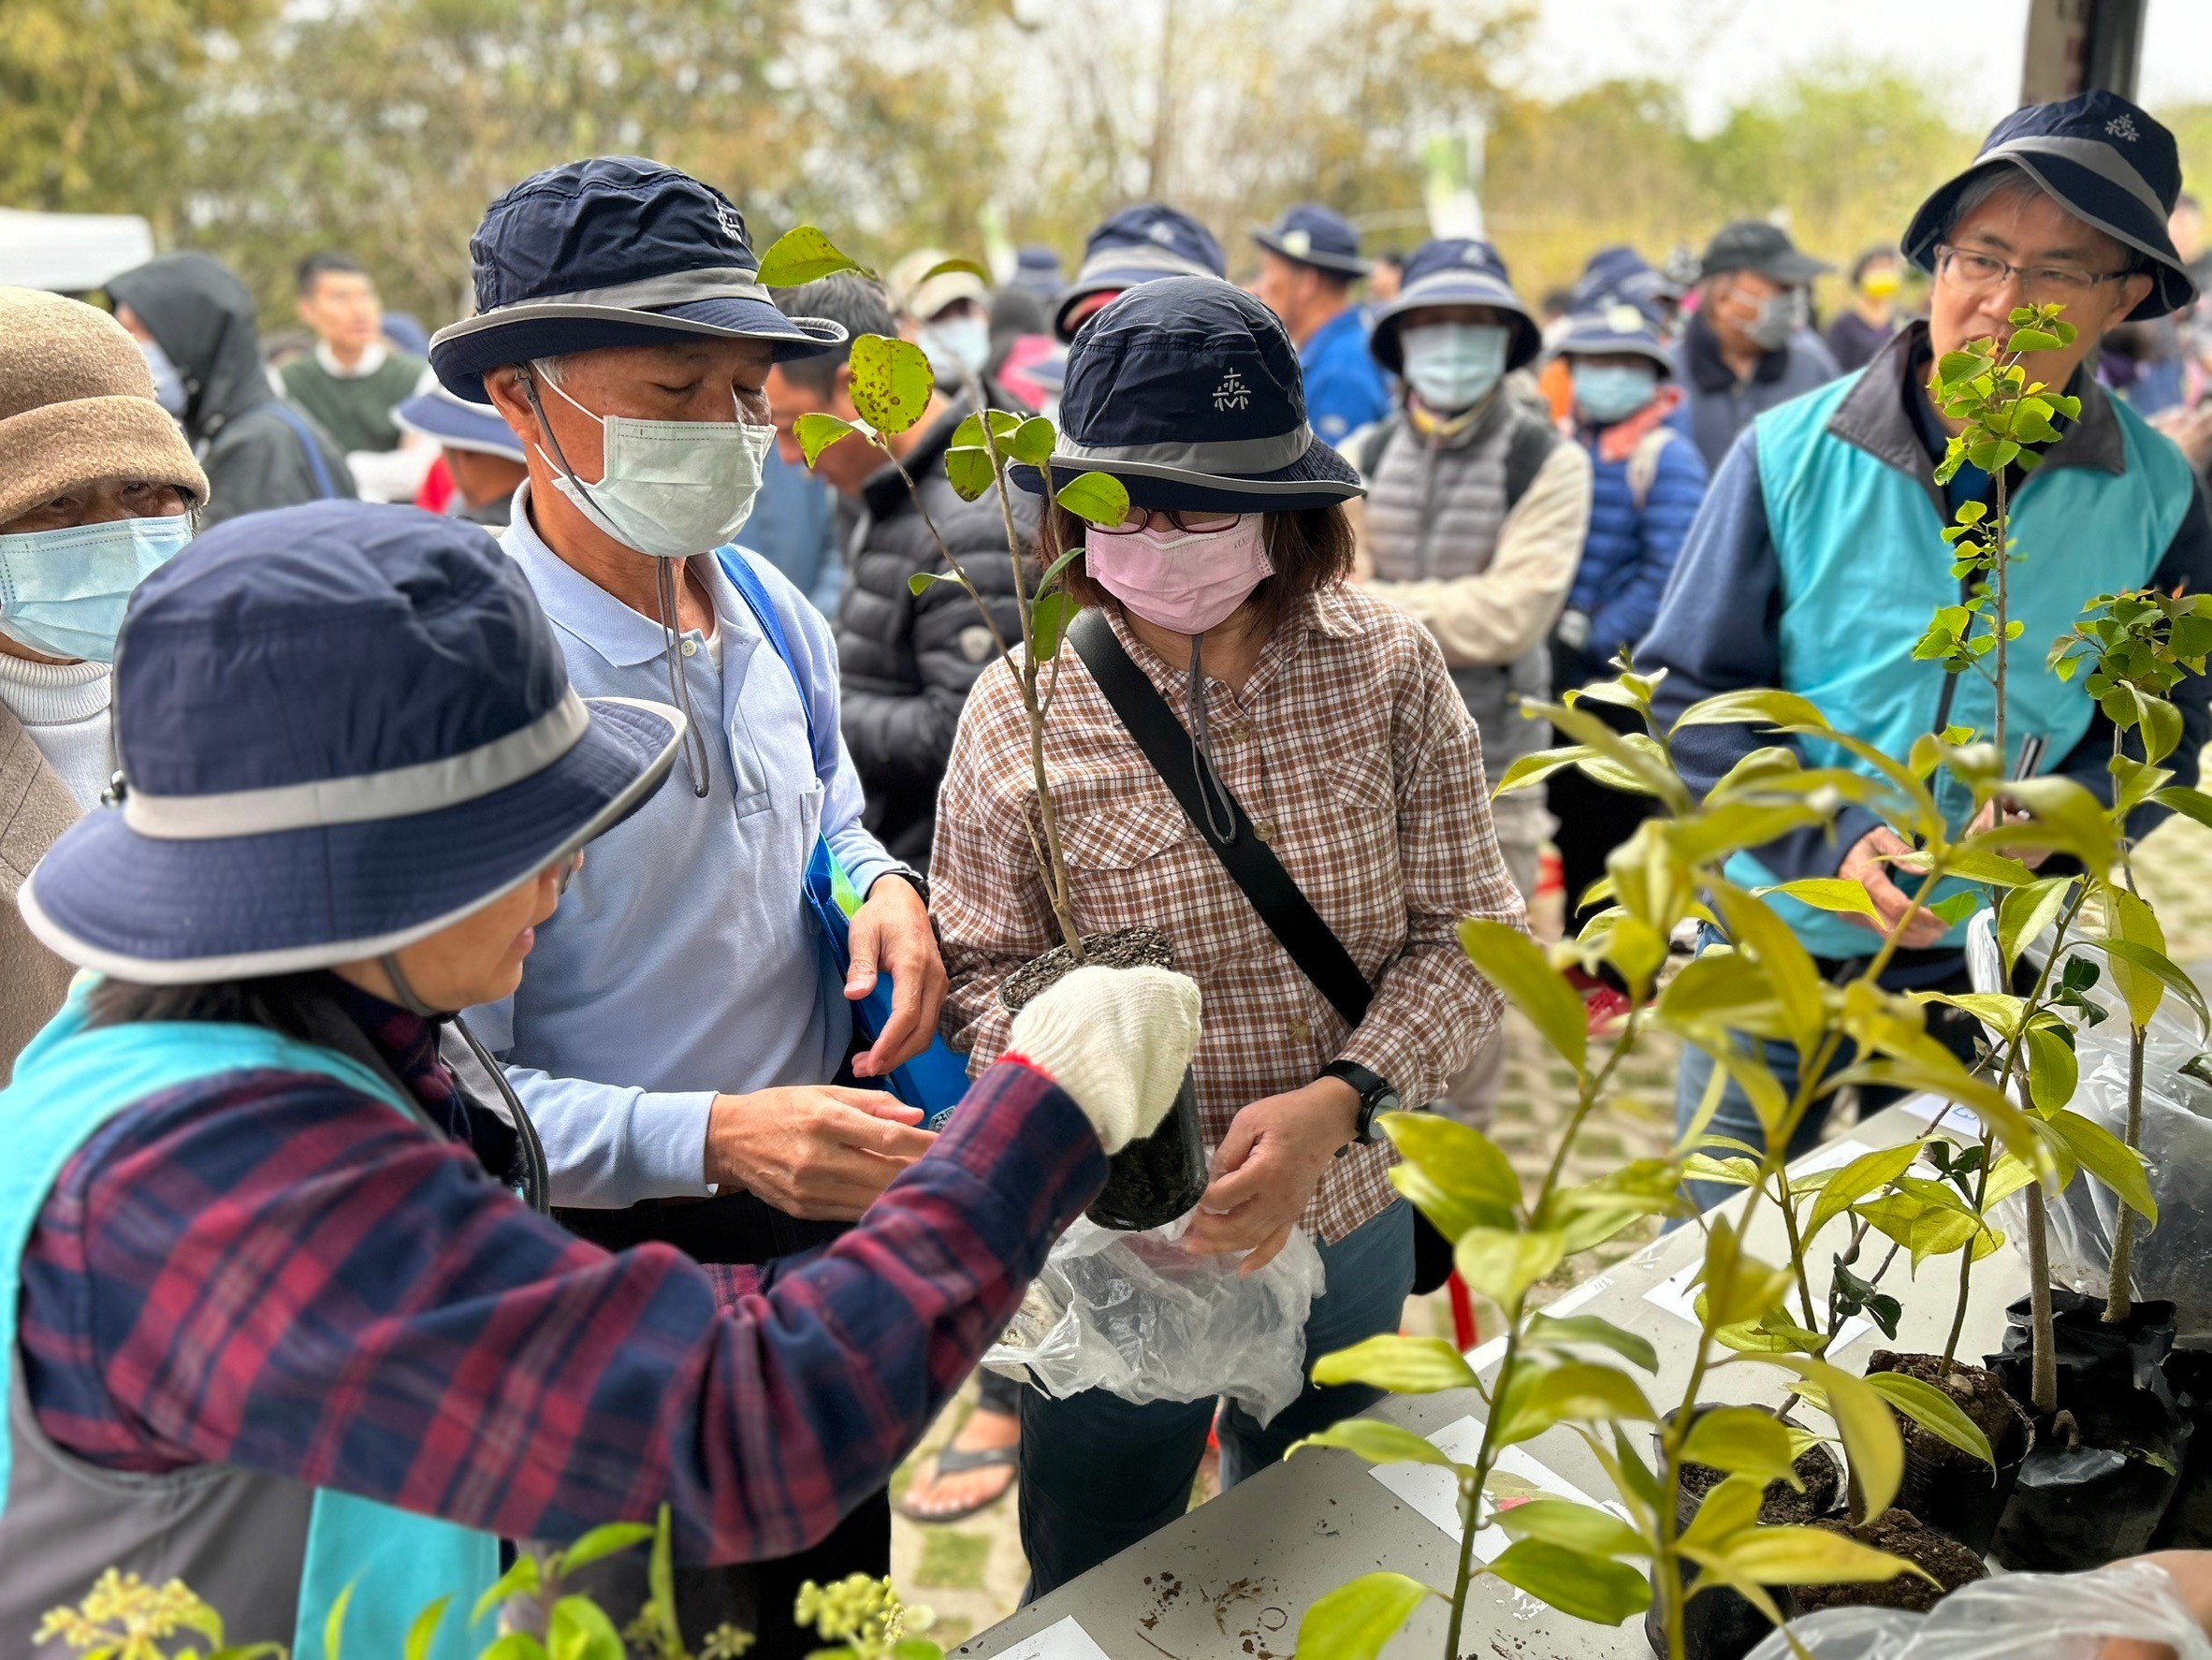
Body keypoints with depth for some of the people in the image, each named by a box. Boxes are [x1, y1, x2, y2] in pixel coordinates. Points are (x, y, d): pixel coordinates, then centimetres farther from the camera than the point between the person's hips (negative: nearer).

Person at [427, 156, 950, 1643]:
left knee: (841, 1598, 26)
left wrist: (885, 889, -6)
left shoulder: (772, 609, -2)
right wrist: (716, 1137, -35)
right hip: (608, 1280, -6)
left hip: (830, 1232, 6)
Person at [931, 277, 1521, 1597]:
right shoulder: (1021, 707, -12)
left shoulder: (1390, 669, -10)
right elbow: (981, 964, -4)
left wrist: (1332, 1101, -22)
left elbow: (1468, 931, -8)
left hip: (1349, 1229, 2)